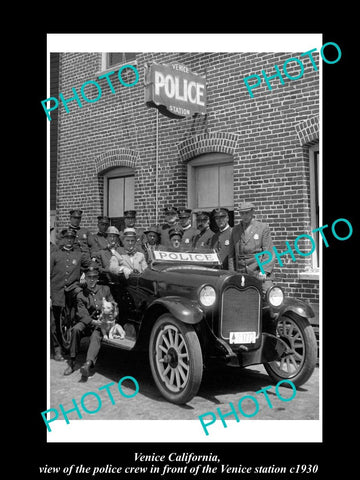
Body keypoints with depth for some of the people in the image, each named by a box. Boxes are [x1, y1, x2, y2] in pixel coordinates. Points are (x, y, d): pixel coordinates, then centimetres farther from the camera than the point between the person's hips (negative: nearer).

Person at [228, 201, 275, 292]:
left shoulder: (263, 227, 4)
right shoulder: (235, 230, 14)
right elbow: (231, 254, 15)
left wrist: (264, 271, -14)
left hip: (260, 273, -2)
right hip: (241, 274, 3)